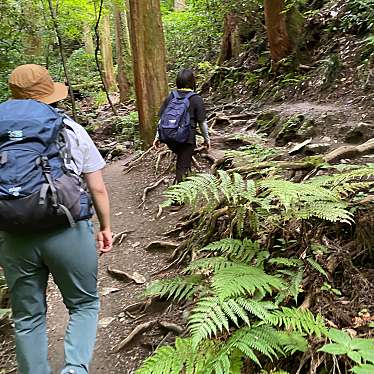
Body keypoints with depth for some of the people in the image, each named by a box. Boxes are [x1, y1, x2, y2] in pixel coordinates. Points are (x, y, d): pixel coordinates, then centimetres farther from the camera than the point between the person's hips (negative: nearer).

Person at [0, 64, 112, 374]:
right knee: (84, 305, 17)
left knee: (28, 317, 18)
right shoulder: (72, 130, 1)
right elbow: (97, 188, 2)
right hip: (68, 232, -1)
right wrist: (105, 227, 15)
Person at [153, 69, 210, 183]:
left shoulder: (170, 97, 4)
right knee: (182, 167, 6)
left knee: (180, 157, 30)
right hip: (187, 139, -4)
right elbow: (202, 122, -4)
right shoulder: (197, 99, -6)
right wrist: (206, 139, 9)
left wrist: (158, 137, 13)